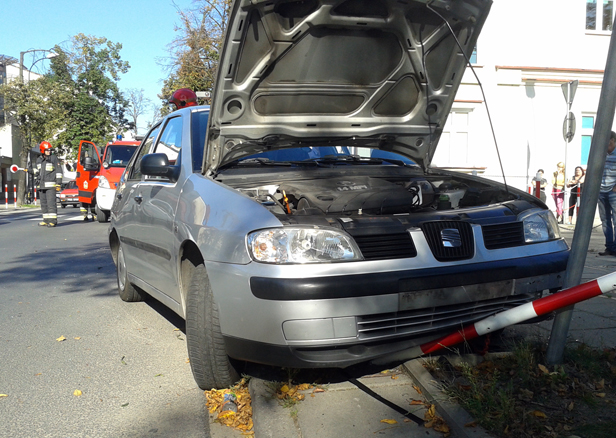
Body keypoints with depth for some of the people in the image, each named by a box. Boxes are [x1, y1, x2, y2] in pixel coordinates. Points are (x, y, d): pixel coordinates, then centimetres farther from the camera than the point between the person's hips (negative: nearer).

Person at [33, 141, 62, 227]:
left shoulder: (54, 158, -1)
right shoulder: (39, 160, 15)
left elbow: (59, 171, -4)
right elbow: (36, 169, 30)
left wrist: (59, 183, -10)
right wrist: (36, 174, 8)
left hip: (51, 185, -6)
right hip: (41, 185, 6)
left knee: (51, 202, -13)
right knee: (44, 203, 8)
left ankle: (53, 220, -12)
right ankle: (46, 220, 13)